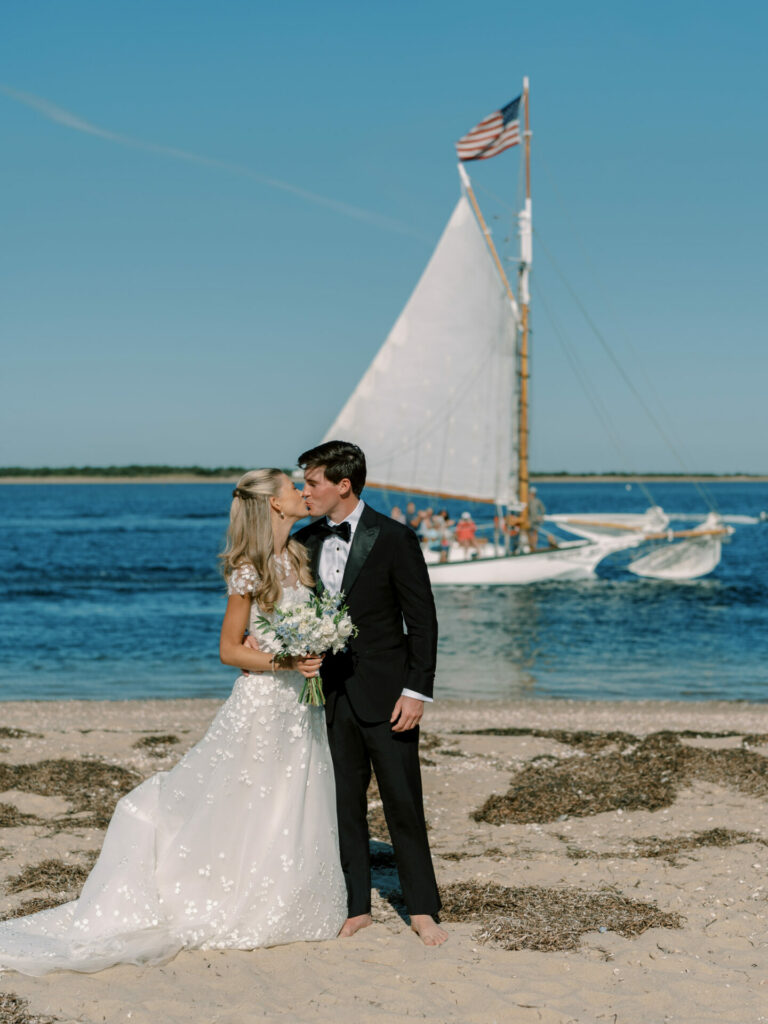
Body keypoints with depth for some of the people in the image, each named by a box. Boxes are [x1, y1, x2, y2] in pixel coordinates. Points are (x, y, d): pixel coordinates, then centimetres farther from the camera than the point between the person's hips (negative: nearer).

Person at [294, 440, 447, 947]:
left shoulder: (393, 539, -9)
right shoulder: (306, 542, 6)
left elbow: (422, 620, -8)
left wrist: (417, 691, -13)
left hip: (384, 694, -5)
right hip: (330, 694, 5)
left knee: (404, 803, 1)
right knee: (344, 804, 9)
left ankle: (423, 909, 12)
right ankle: (356, 906, 19)